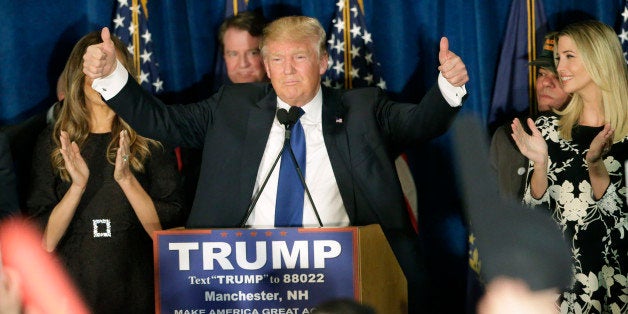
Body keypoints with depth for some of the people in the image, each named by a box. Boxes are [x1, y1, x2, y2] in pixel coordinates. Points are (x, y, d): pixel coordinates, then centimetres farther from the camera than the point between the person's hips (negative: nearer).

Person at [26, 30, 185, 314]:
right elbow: (45, 241, -4)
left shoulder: (150, 139, 1)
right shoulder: (53, 142, 3)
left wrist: (127, 179, -19)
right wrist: (78, 186, -18)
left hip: (137, 289, 0)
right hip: (74, 289, 1)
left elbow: (166, 228, -6)